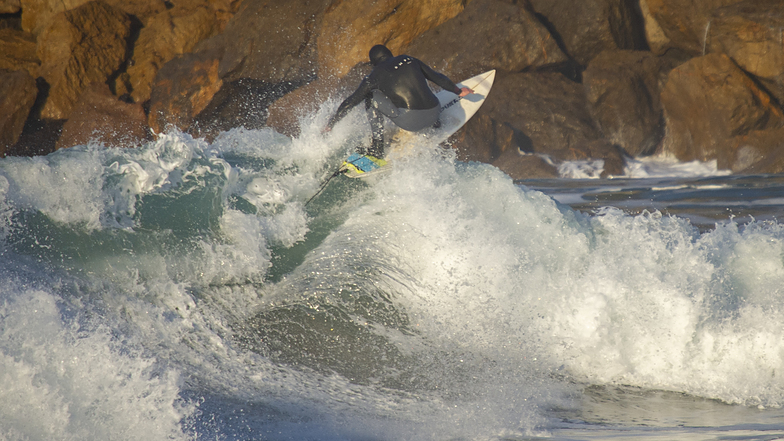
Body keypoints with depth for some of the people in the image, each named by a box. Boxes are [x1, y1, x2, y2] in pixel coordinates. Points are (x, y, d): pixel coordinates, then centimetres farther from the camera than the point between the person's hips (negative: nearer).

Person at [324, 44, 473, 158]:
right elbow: (437, 78, 25)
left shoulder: (375, 75, 5)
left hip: (410, 121, -5)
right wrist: (458, 91, 41)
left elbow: (351, 102, 8)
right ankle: (433, 124, 31)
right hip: (434, 113, 5)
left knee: (371, 96, 11)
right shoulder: (409, 60, 15)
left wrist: (331, 123, 20)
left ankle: (377, 148, 4)